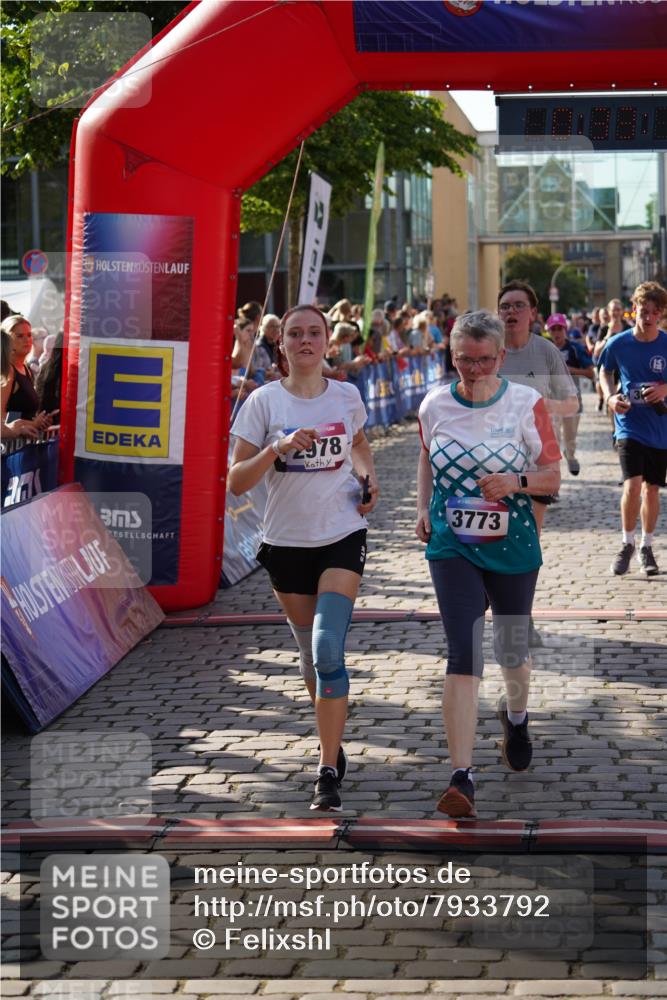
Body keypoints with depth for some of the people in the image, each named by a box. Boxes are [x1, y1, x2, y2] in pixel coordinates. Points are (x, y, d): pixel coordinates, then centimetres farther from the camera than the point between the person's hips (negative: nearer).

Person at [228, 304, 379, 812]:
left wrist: (369, 479, 5)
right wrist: (278, 449, -23)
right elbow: (236, 481, -8)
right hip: (287, 541, 1)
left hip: (343, 536, -1)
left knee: (328, 650, -16)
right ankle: (334, 740, 38)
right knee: (312, 653, 12)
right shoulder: (264, 401, -4)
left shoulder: (347, 396, 1)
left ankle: (329, 774, -12)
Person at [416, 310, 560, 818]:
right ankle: (462, 776, -16)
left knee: (512, 648, 18)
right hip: (452, 547, 0)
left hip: (513, 547, 0)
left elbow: (553, 475, -2)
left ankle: (516, 715, 53)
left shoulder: (527, 403, -8)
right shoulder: (435, 405, -1)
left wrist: (516, 481, -21)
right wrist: (423, 508, 6)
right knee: (464, 656, -13)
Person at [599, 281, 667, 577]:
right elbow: (605, 372, 12)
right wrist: (610, 397, -5)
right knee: (633, 484, -16)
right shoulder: (618, 344, -6)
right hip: (630, 425, -1)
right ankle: (627, 544, 2)